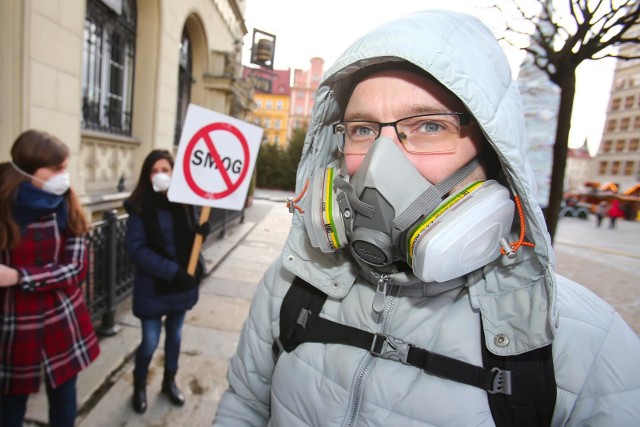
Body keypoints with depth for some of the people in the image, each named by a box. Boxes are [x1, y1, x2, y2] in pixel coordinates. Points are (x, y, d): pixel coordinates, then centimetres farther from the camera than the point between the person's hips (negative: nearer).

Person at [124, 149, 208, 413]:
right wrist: (170, 270, -25)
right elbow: (136, 248, -17)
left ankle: (169, 381, 42)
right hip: (152, 287, -3)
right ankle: (139, 385, 36)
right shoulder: (139, 207, -12)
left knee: (175, 336, 19)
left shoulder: (184, 202, -2)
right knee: (150, 342, 6)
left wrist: (200, 233, -17)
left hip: (182, 284, 3)